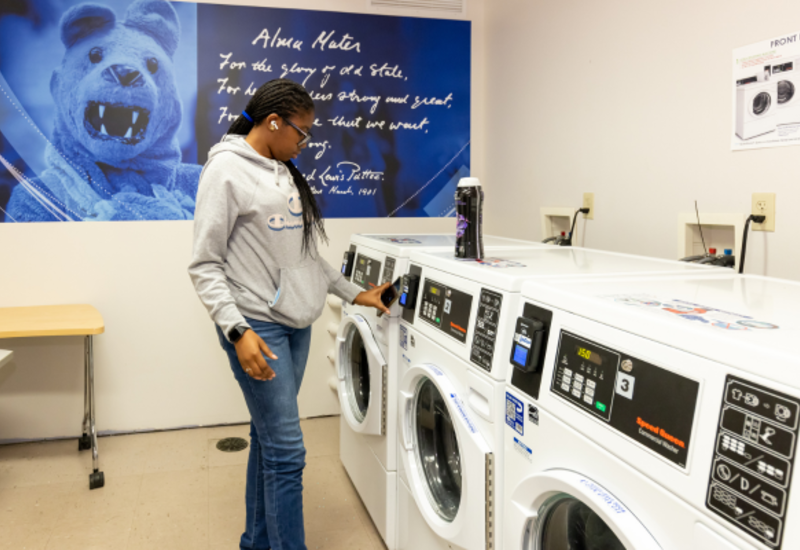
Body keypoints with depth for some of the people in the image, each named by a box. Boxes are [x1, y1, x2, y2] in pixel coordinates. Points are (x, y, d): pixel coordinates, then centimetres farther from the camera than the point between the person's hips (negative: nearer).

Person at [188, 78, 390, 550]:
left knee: (270, 439, 16)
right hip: (257, 327, -8)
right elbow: (205, 265, -12)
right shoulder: (228, 170, -10)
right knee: (286, 451, -6)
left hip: (296, 324, 8)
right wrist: (237, 331, -22)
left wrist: (354, 293, 17)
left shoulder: (286, 172, 14)